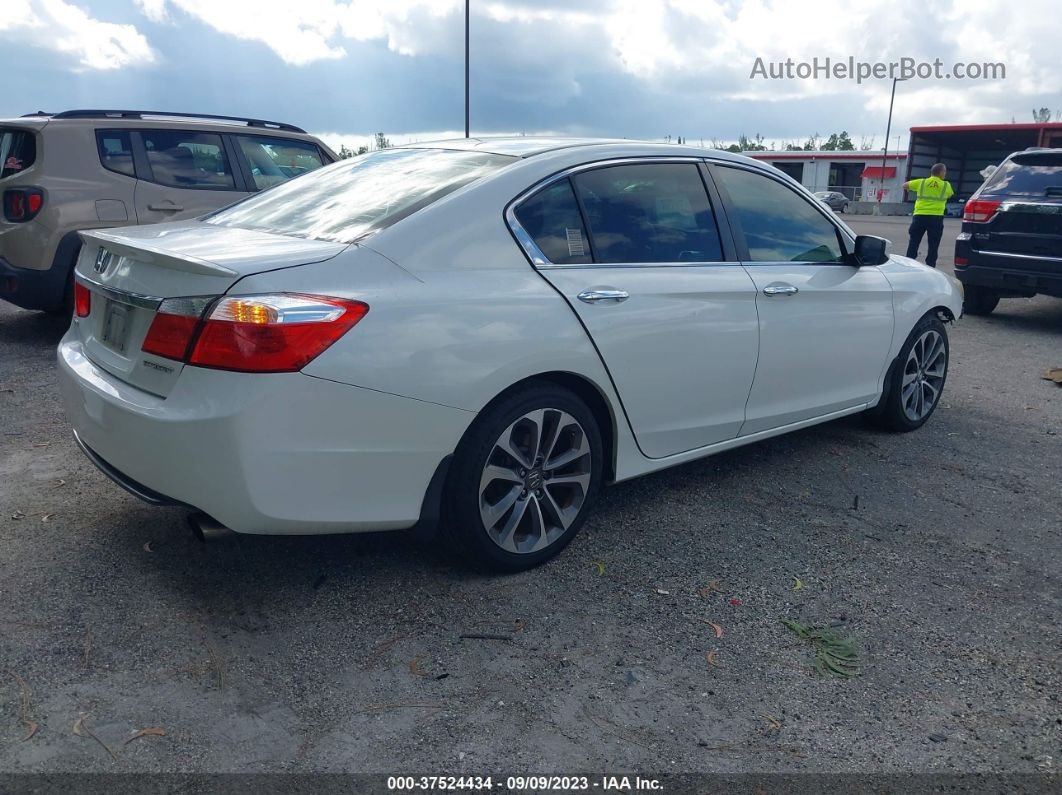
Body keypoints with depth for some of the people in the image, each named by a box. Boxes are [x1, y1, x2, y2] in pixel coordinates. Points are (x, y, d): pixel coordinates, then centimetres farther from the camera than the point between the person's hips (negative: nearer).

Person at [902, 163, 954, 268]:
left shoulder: (921, 182, 5)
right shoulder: (946, 185, 4)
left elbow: (905, 185, 15)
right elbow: (950, 194, 23)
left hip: (919, 216, 1)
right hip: (936, 217, -1)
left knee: (913, 243, 6)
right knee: (933, 246, 4)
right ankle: (930, 266, 3)